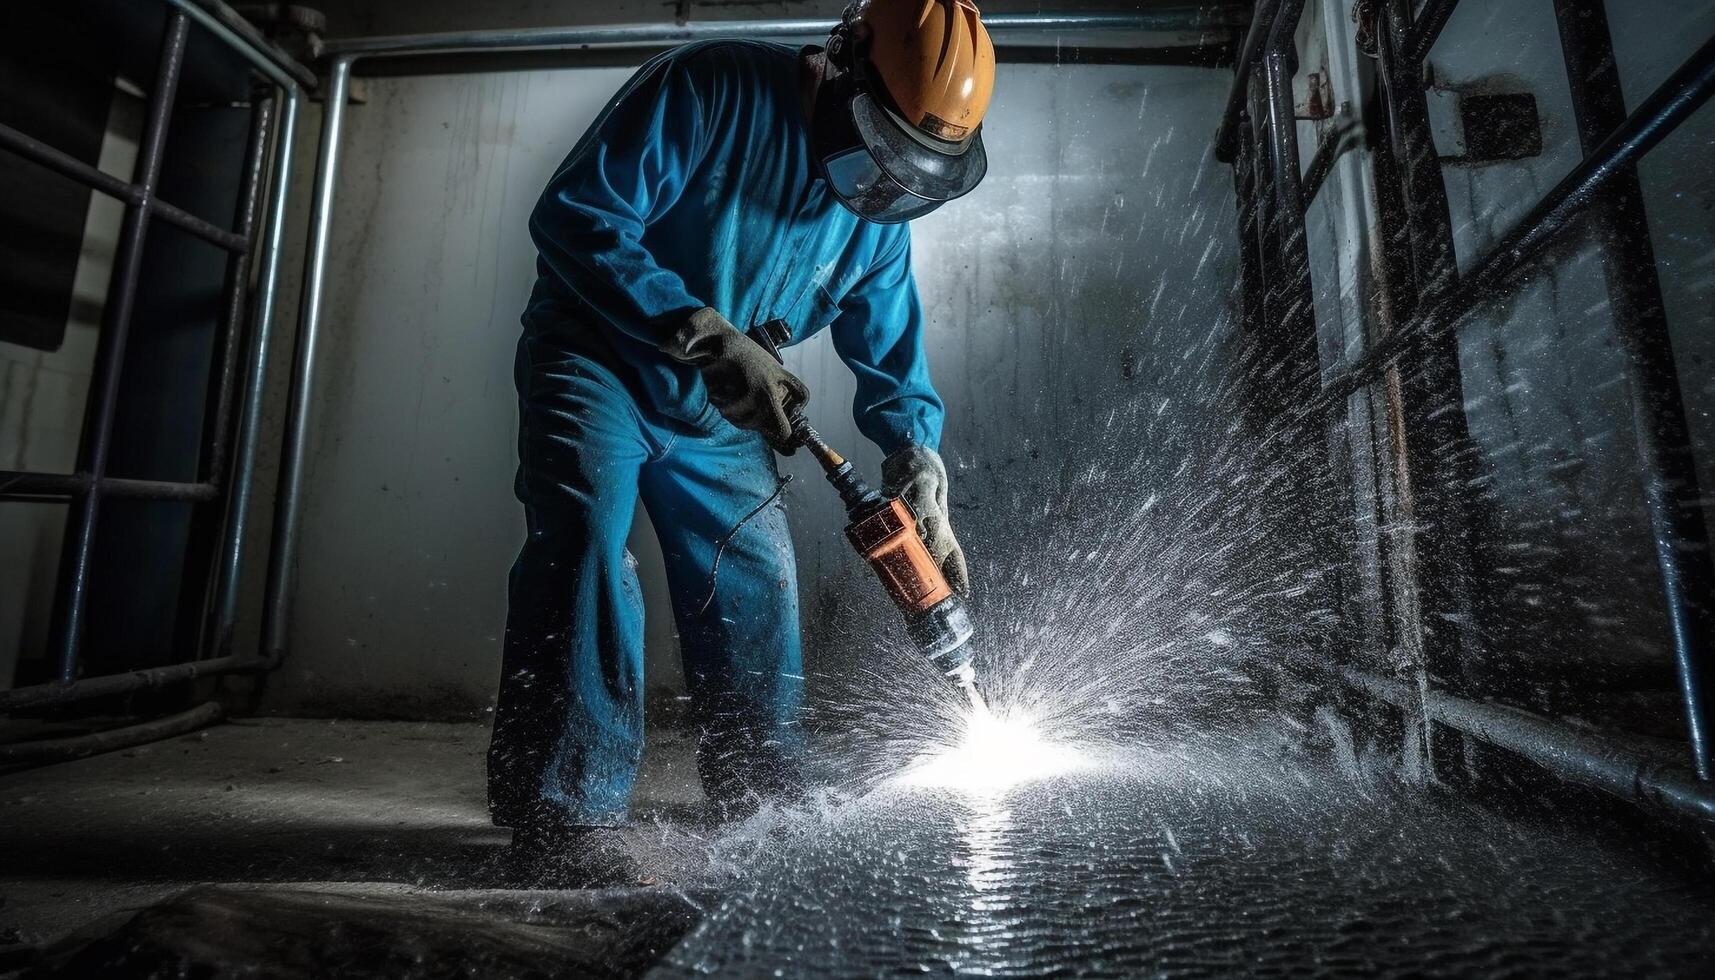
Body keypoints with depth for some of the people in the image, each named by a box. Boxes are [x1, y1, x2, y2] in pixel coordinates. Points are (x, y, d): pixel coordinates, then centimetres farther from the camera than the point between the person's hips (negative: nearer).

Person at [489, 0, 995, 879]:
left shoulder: (877, 217, 0)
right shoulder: (708, 90, -19)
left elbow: (893, 354, 6)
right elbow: (575, 216, -24)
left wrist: (922, 481, -5)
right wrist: (709, 338, -33)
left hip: (717, 415, 5)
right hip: (597, 364, -4)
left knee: (756, 592, 3)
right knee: (584, 533, -27)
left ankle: (762, 800, 20)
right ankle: (563, 808, -15)